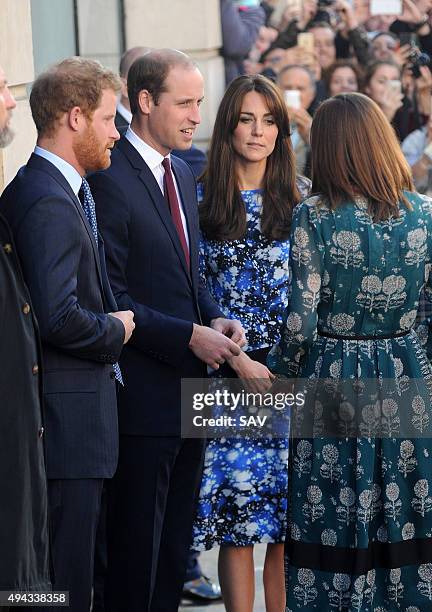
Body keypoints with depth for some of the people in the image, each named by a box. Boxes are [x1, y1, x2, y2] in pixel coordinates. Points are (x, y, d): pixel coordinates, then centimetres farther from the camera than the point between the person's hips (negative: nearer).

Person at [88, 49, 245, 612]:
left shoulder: (182, 176, 14)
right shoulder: (110, 180, -15)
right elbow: (109, 299, -18)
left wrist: (215, 319, 2)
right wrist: (191, 335, -19)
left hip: (187, 391, 9)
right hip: (143, 394, -9)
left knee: (175, 548, 14)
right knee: (136, 547, 0)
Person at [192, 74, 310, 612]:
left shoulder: (301, 196, 6)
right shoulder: (202, 197, 1)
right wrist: (238, 359, -10)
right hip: (231, 373, -1)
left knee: (289, 521, 2)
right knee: (237, 514, -2)